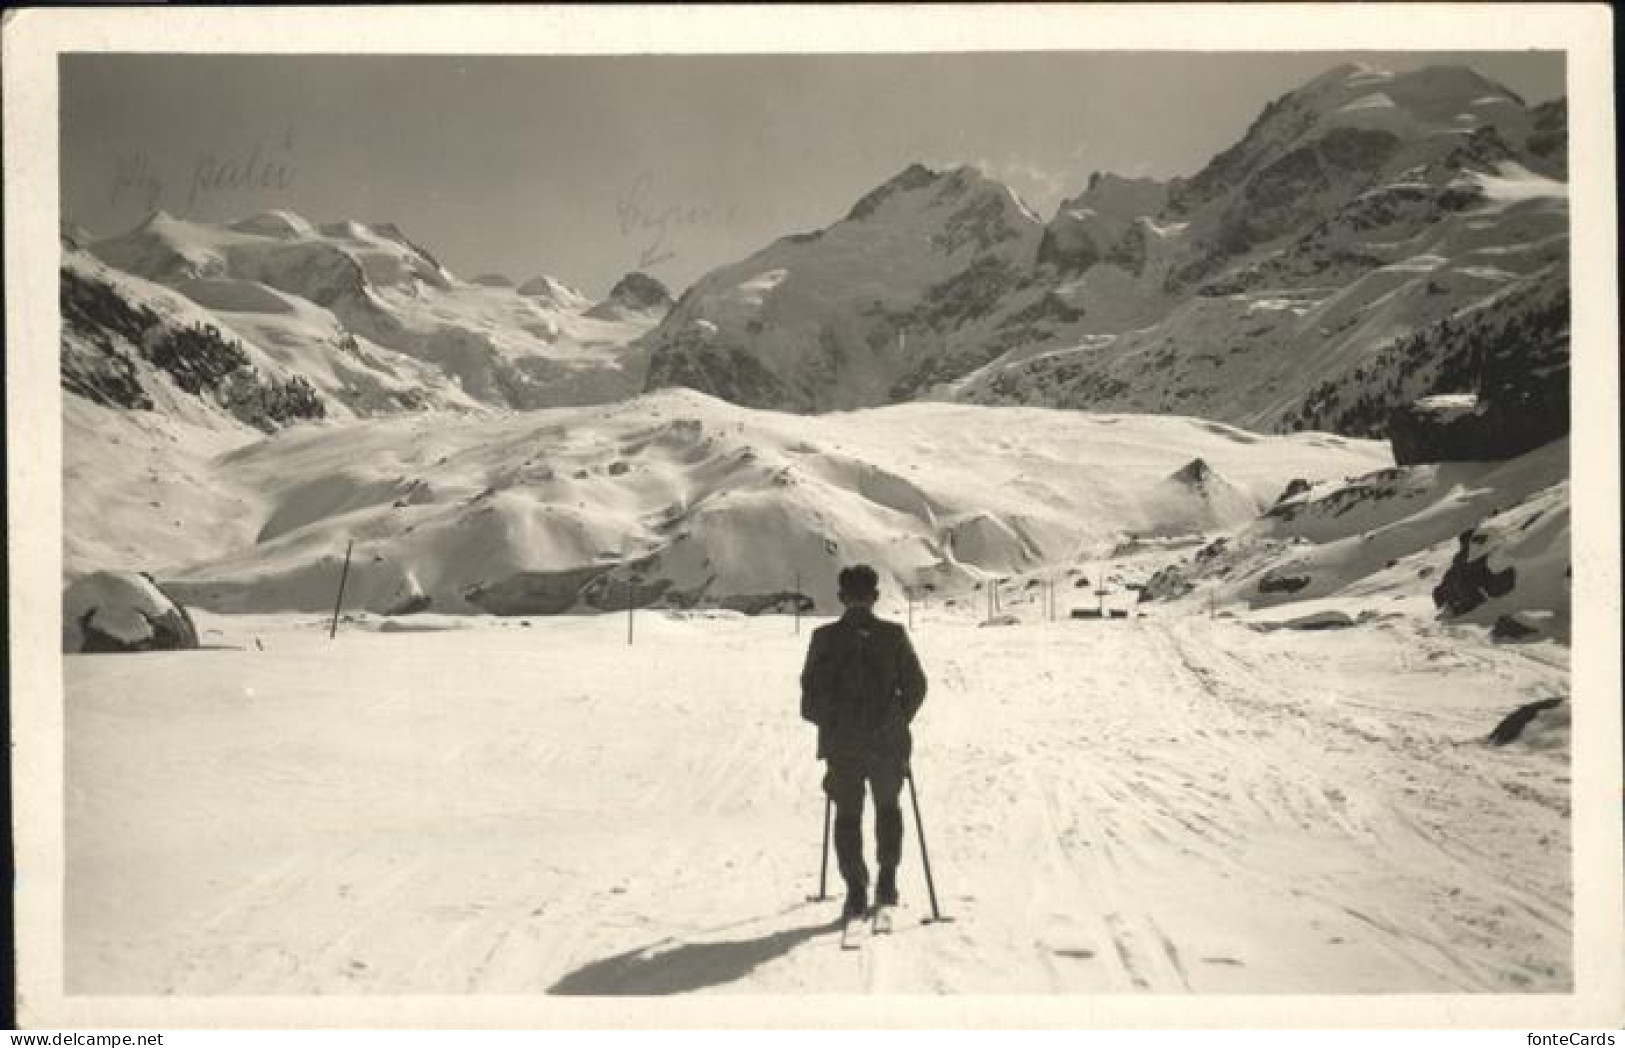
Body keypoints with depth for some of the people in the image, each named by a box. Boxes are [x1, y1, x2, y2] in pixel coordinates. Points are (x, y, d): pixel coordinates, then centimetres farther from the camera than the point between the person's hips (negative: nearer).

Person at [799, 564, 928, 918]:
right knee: (888, 807, 22)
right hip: (887, 743, 1)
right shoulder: (894, 635, -5)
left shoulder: (825, 637, -6)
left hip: (842, 744, -1)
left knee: (847, 815, 12)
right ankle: (887, 882, 17)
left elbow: (811, 692, -5)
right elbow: (916, 684, -2)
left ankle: (856, 889, 5)